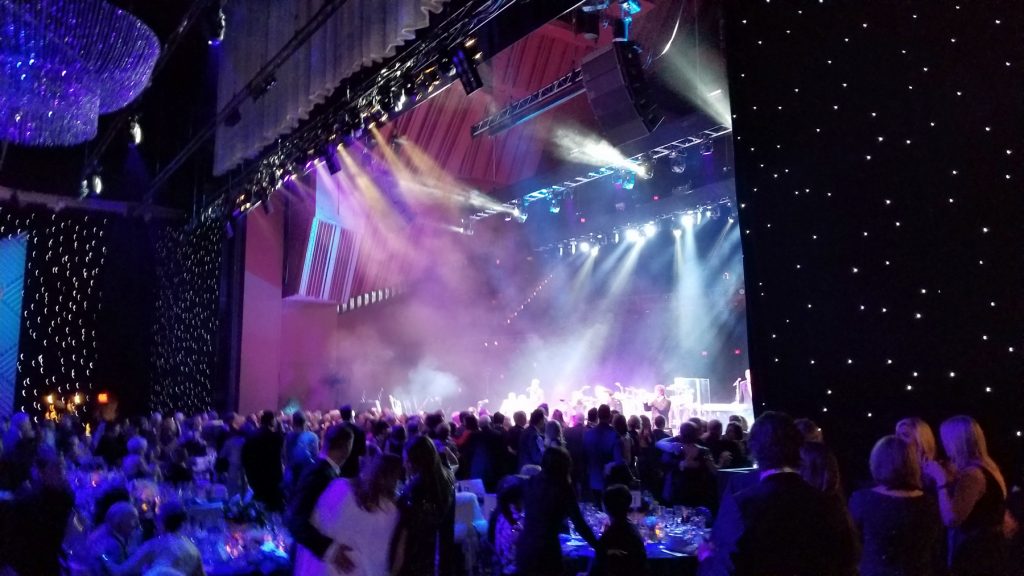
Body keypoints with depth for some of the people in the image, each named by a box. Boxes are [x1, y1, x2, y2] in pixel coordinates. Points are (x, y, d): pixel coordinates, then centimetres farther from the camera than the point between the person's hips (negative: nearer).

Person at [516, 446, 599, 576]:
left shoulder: (531, 482, 2)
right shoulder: (562, 489, -12)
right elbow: (579, 525, -14)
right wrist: (599, 547, -8)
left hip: (524, 548, 4)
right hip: (546, 552, -4)